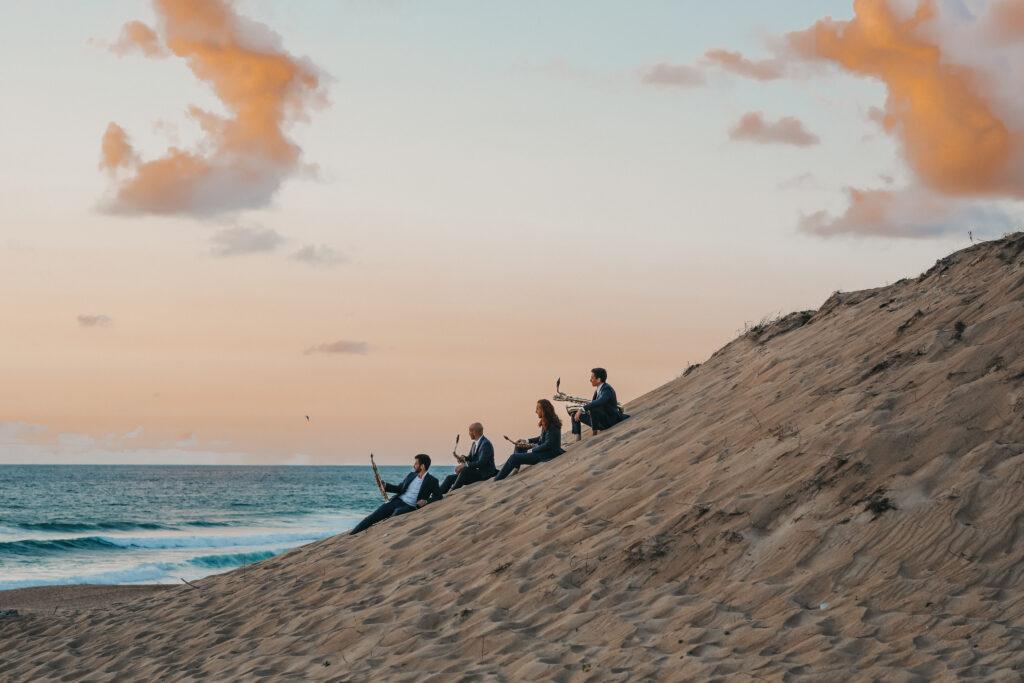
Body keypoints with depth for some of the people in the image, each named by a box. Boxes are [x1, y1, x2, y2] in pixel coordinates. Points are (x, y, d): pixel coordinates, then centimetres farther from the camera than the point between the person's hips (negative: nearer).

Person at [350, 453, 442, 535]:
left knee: (398, 512, -39)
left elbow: (438, 496, -3)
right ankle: (352, 534, -14)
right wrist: (385, 486, 8)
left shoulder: (432, 481, 0)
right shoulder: (411, 475, 17)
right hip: (397, 501, 5)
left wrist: (426, 501, -20)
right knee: (374, 516, -11)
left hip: (410, 506, -5)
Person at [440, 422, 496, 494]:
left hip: (484, 474, -10)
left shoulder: (486, 444, -16)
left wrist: (464, 465, -25)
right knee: (450, 478, -1)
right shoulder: (475, 443, 13)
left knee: (464, 470, -33)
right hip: (475, 473, 10)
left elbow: (481, 463, -24)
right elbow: (470, 458, 19)